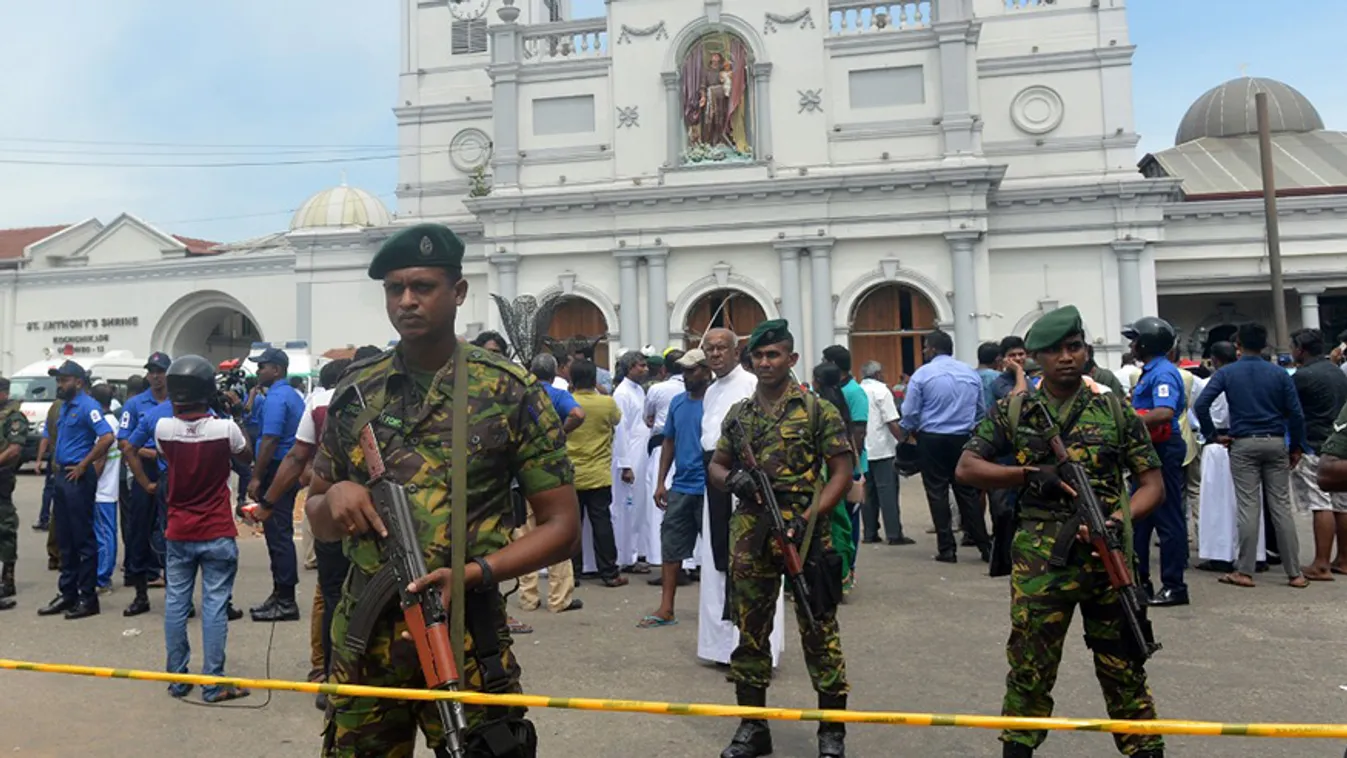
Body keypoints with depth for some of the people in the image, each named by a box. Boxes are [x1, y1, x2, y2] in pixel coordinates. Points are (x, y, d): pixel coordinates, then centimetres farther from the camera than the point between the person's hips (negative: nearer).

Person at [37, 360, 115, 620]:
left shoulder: (87, 406, -13)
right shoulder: (65, 406, 15)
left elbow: (107, 437, -26)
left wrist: (83, 465, -19)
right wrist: (55, 460, 14)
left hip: (79, 478, -9)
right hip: (63, 476, 9)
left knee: (83, 539, -4)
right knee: (65, 539, 13)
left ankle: (88, 598, 3)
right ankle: (67, 593, 22)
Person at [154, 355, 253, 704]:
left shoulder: (163, 428, -7)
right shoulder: (225, 428, -15)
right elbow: (247, 458, 5)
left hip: (178, 533, 3)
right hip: (217, 534, -3)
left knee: (175, 603, 12)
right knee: (214, 606, 1)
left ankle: (177, 679, 21)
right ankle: (213, 683, 5)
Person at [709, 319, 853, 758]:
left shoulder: (817, 410, -2)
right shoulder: (737, 414, 10)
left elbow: (841, 472, -4)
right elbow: (716, 466, 17)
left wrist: (809, 518, -15)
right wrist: (730, 480, -7)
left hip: (804, 534, -4)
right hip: (750, 537, 4)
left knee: (819, 631, 3)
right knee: (750, 631, 12)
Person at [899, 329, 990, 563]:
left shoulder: (922, 374, -7)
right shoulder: (971, 374, 6)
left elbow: (910, 413, -7)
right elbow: (981, 410, 11)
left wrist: (904, 435, 10)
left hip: (932, 440, -4)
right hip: (963, 439, 4)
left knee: (937, 493, 4)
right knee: (968, 492, 11)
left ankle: (947, 549, 4)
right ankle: (985, 546, 12)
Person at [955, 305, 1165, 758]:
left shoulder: (1115, 410, 5)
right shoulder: (1013, 412, 3)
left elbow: (1153, 481, 6)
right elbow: (966, 467, 1)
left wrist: (1124, 516, -14)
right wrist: (1028, 475, -12)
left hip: (1108, 558, 1)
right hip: (1040, 562, -1)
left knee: (1125, 669, 13)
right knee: (1029, 670, 8)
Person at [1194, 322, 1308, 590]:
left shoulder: (1227, 373, -1)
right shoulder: (1279, 374, 3)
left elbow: (1201, 405, -11)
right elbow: (1296, 413, 0)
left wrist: (1213, 435, -1)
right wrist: (1297, 446, 9)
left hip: (1243, 444, -2)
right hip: (1276, 443, 2)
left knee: (1248, 508, -1)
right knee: (1281, 507, 5)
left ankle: (1244, 572, 1)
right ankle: (1294, 573, 9)